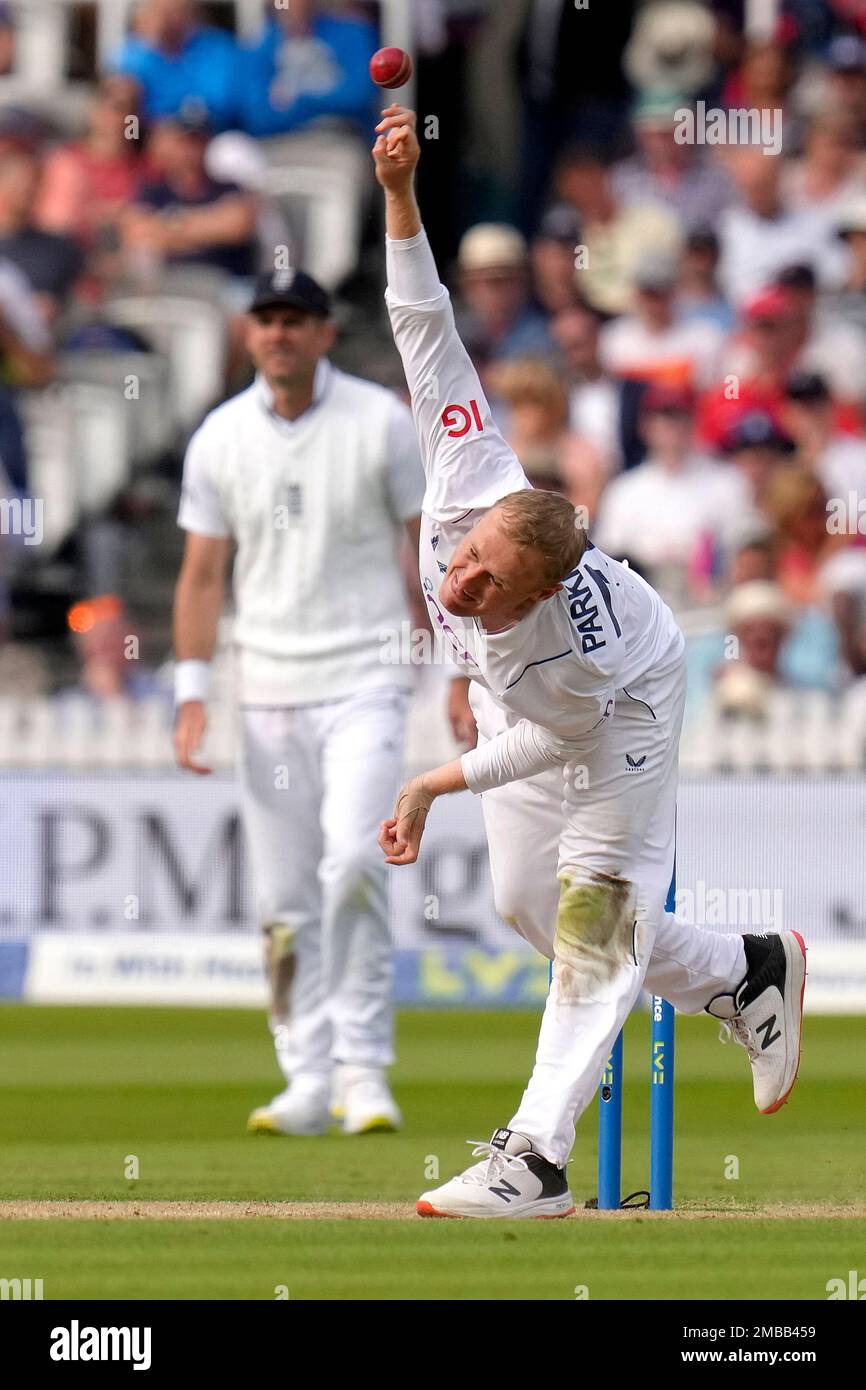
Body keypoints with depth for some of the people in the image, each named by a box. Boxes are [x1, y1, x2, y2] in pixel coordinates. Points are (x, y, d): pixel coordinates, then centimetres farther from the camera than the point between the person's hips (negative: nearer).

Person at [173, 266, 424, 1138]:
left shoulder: (380, 422, -1)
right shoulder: (220, 438, 6)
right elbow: (203, 572, 9)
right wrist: (191, 694, 2)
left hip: (364, 680, -3)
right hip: (267, 691, 3)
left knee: (351, 858, -20)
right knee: (284, 896, 2)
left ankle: (362, 1065, -12)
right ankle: (309, 1082, 9)